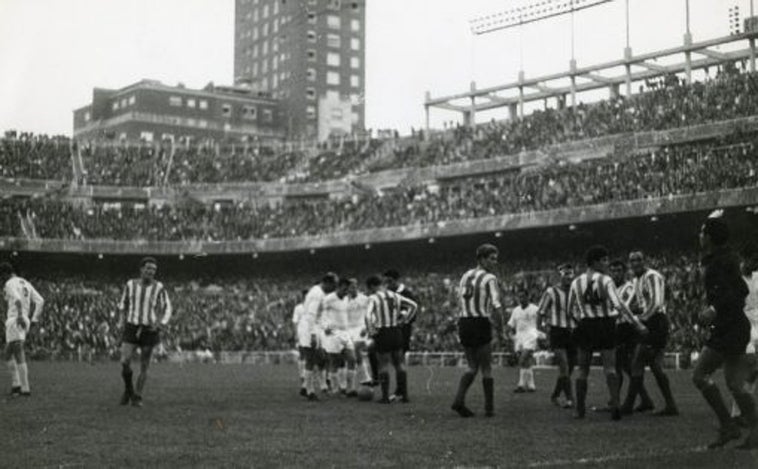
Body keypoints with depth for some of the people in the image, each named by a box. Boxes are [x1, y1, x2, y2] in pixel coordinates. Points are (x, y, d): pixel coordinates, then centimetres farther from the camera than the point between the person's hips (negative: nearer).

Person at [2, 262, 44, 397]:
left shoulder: (10, 284, -5)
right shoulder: (26, 283, 19)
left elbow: (17, 299, -26)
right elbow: (40, 301, 13)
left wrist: (20, 315, -36)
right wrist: (32, 320, 13)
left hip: (15, 322, -9)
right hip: (25, 323, 9)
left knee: (19, 357, -11)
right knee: (8, 354, 18)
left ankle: (25, 388, -14)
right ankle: (16, 384, 9)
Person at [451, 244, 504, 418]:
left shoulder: (465, 276, 13)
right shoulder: (490, 279, -7)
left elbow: (461, 299, 13)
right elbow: (496, 305, -17)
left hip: (464, 323, 6)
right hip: (480, 325, -6)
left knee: (472, 367, 15)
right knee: (486, 369, 7)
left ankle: (459, 400, -3)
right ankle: (489, 408, 9)